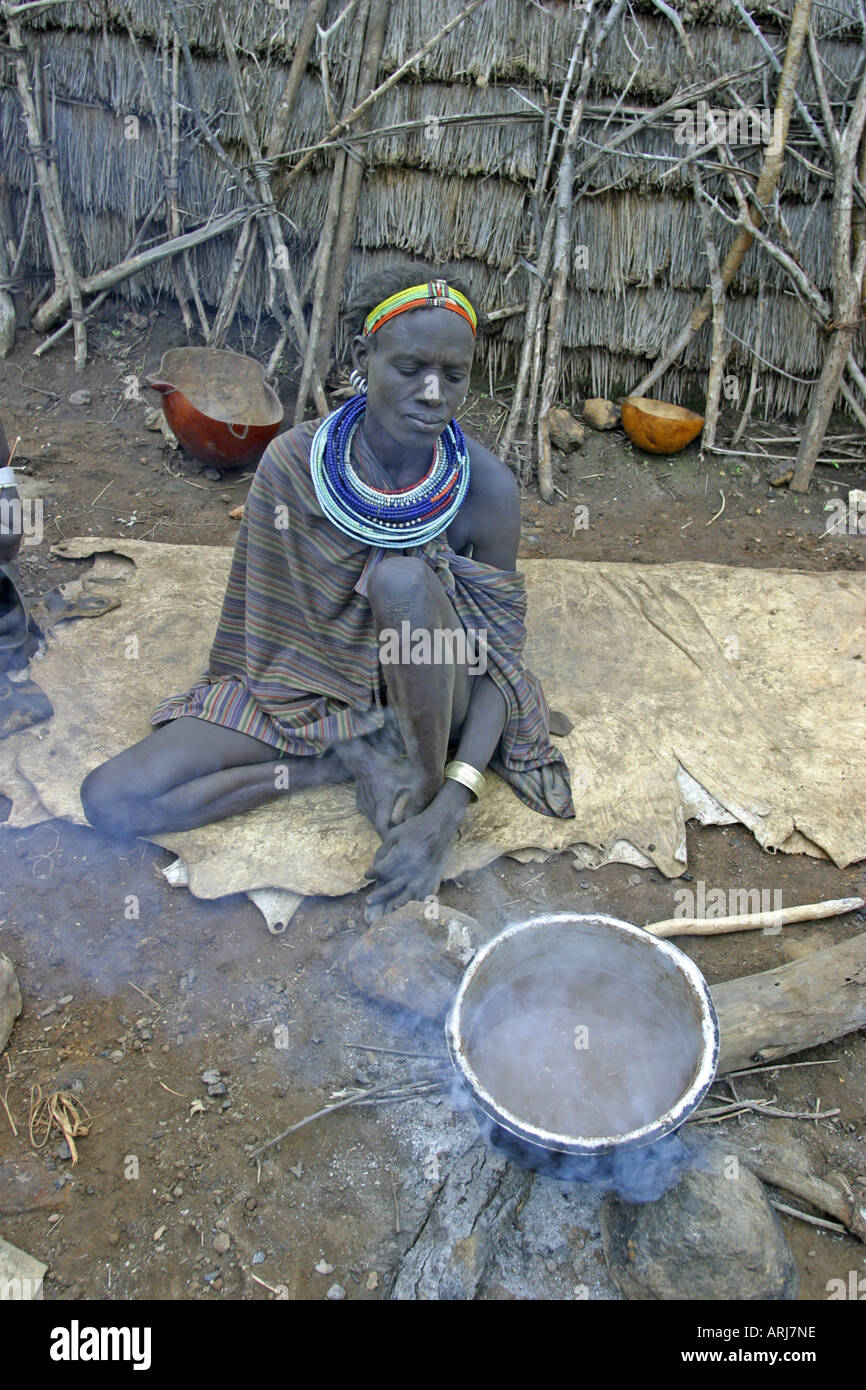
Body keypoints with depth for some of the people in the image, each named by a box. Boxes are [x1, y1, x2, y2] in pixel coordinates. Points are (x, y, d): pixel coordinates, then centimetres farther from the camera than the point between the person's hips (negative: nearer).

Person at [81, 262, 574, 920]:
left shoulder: (486, 487, -18)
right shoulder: (293, 462, -15)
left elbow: (501, 658, -15)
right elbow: (270, 616, -8)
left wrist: (449, 809, -29)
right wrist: (353, 754, -16)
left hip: (422, 692, -1)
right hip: (307, 684, 2)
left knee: (402, 577, -36)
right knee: (110, 798, -16)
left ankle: (426, 783, -16)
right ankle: (342, 761, -9)